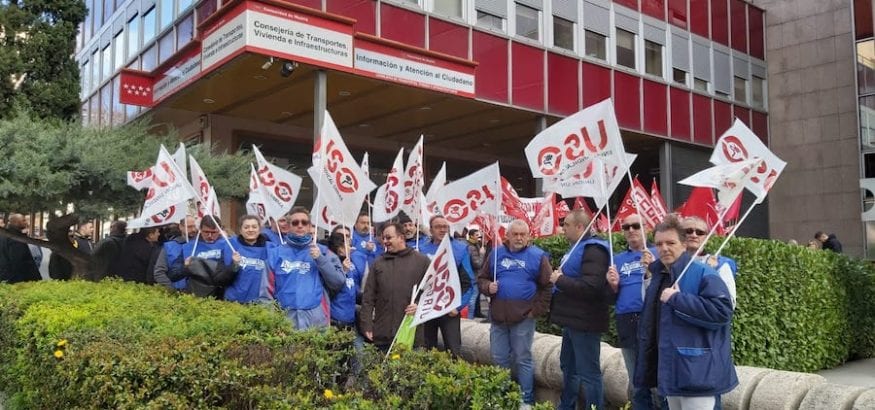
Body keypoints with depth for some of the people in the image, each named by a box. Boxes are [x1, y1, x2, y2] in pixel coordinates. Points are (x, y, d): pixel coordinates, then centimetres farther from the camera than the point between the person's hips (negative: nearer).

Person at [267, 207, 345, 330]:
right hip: (284, 319, 0)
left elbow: (339, 283, -2)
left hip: (316, 321, 0)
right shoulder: (275, 253, 7)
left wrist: (320, 259, -10)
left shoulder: (322, 251, 6)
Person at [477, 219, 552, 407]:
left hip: (523, 318, -4)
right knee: (499, 359, 13)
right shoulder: (496, 254, 8)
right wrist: (488, 287, -9)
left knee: (523, 360, 5)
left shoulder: (537, 256, -3)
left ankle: (527, 401, 15)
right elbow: (482, 279, 14)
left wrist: (536, 311, -8)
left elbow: (547, 286, -3)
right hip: (498, 317, 4)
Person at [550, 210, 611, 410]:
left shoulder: (593, 250, -18)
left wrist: (560, 280, -19)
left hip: (584, 322, -11)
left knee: (588, 372, -3)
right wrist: (560, 277, 9)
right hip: (573, 320, 11)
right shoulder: (578, 248, 15)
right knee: (568, 366, 22)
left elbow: (591, 287, -30)